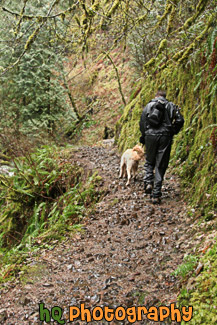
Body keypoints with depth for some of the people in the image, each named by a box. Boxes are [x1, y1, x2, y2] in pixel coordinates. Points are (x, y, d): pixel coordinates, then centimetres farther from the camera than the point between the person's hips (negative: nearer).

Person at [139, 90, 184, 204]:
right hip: (165, 137, 0)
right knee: (160, 166, 3)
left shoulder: (149, 105, 10)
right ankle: (156, 195, 2)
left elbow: (142, 122, 5)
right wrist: (173, 132, 12)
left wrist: (144, 135, 15)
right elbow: (180, 120, -1)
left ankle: (148, 182, -2)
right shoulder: (171, 106, 10)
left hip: (150, 136, 1)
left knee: (149, 162, 21)